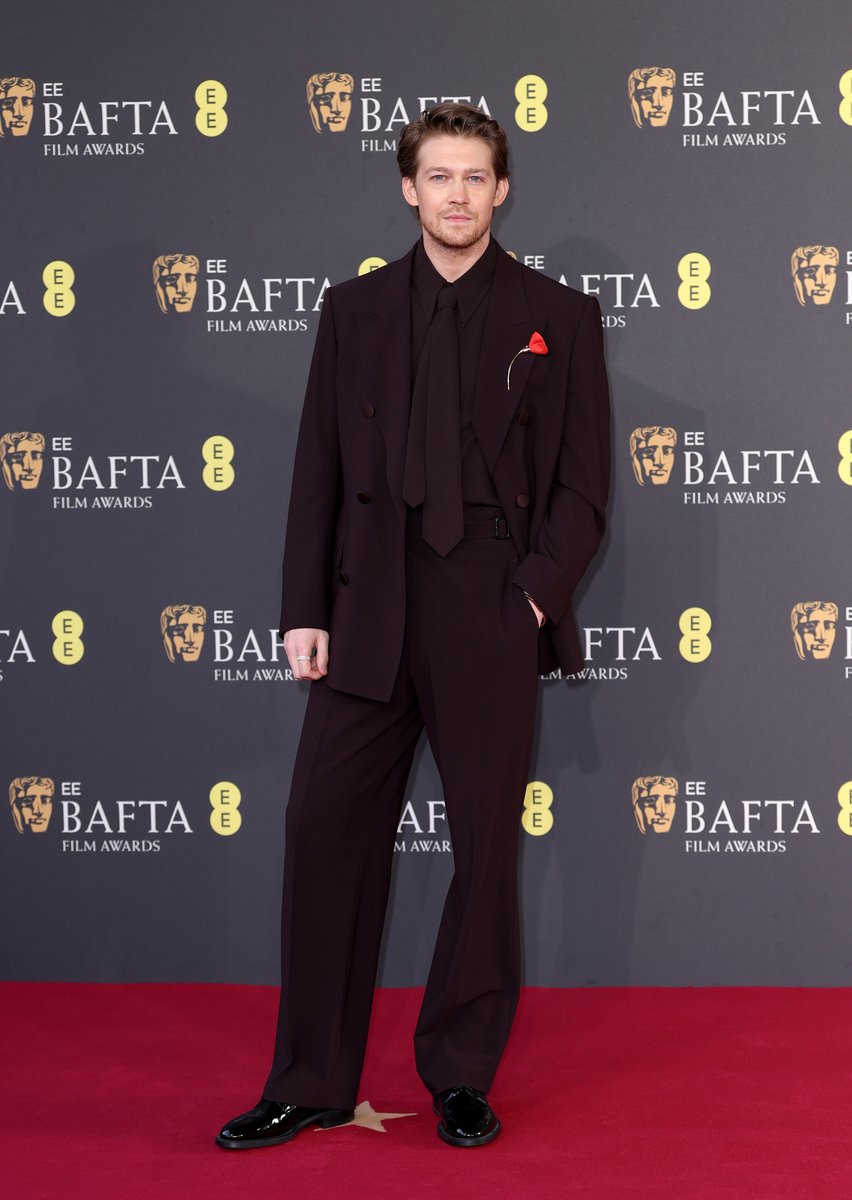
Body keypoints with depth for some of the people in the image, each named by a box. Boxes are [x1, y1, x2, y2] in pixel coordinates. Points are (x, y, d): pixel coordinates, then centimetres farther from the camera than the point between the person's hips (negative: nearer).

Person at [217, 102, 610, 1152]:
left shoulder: (558, 316, 6)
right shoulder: (354, 309, 11)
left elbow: (583, 483, 4)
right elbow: (318, 472, 8)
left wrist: (536, 593, -8)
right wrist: (304, 611, 1)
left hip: (493, 619, -1)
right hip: (369, 611, 2)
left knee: (487, 843, 5)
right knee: (326, 831, 0)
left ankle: (461, 1078, 21)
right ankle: (311, 1084, 12)